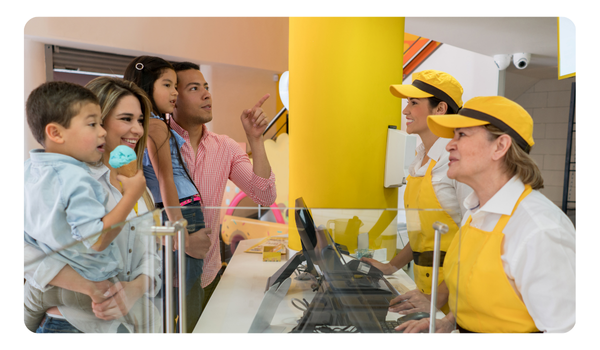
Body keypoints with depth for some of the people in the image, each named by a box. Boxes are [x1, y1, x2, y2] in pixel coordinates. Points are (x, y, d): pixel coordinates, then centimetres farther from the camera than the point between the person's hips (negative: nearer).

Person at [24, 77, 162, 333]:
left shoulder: (137, 185, 8)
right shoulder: (70, 178, -13)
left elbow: (150, 254, 5)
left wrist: (136, 288, -14)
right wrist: (92, 287, -28)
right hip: (74, 324, -6)